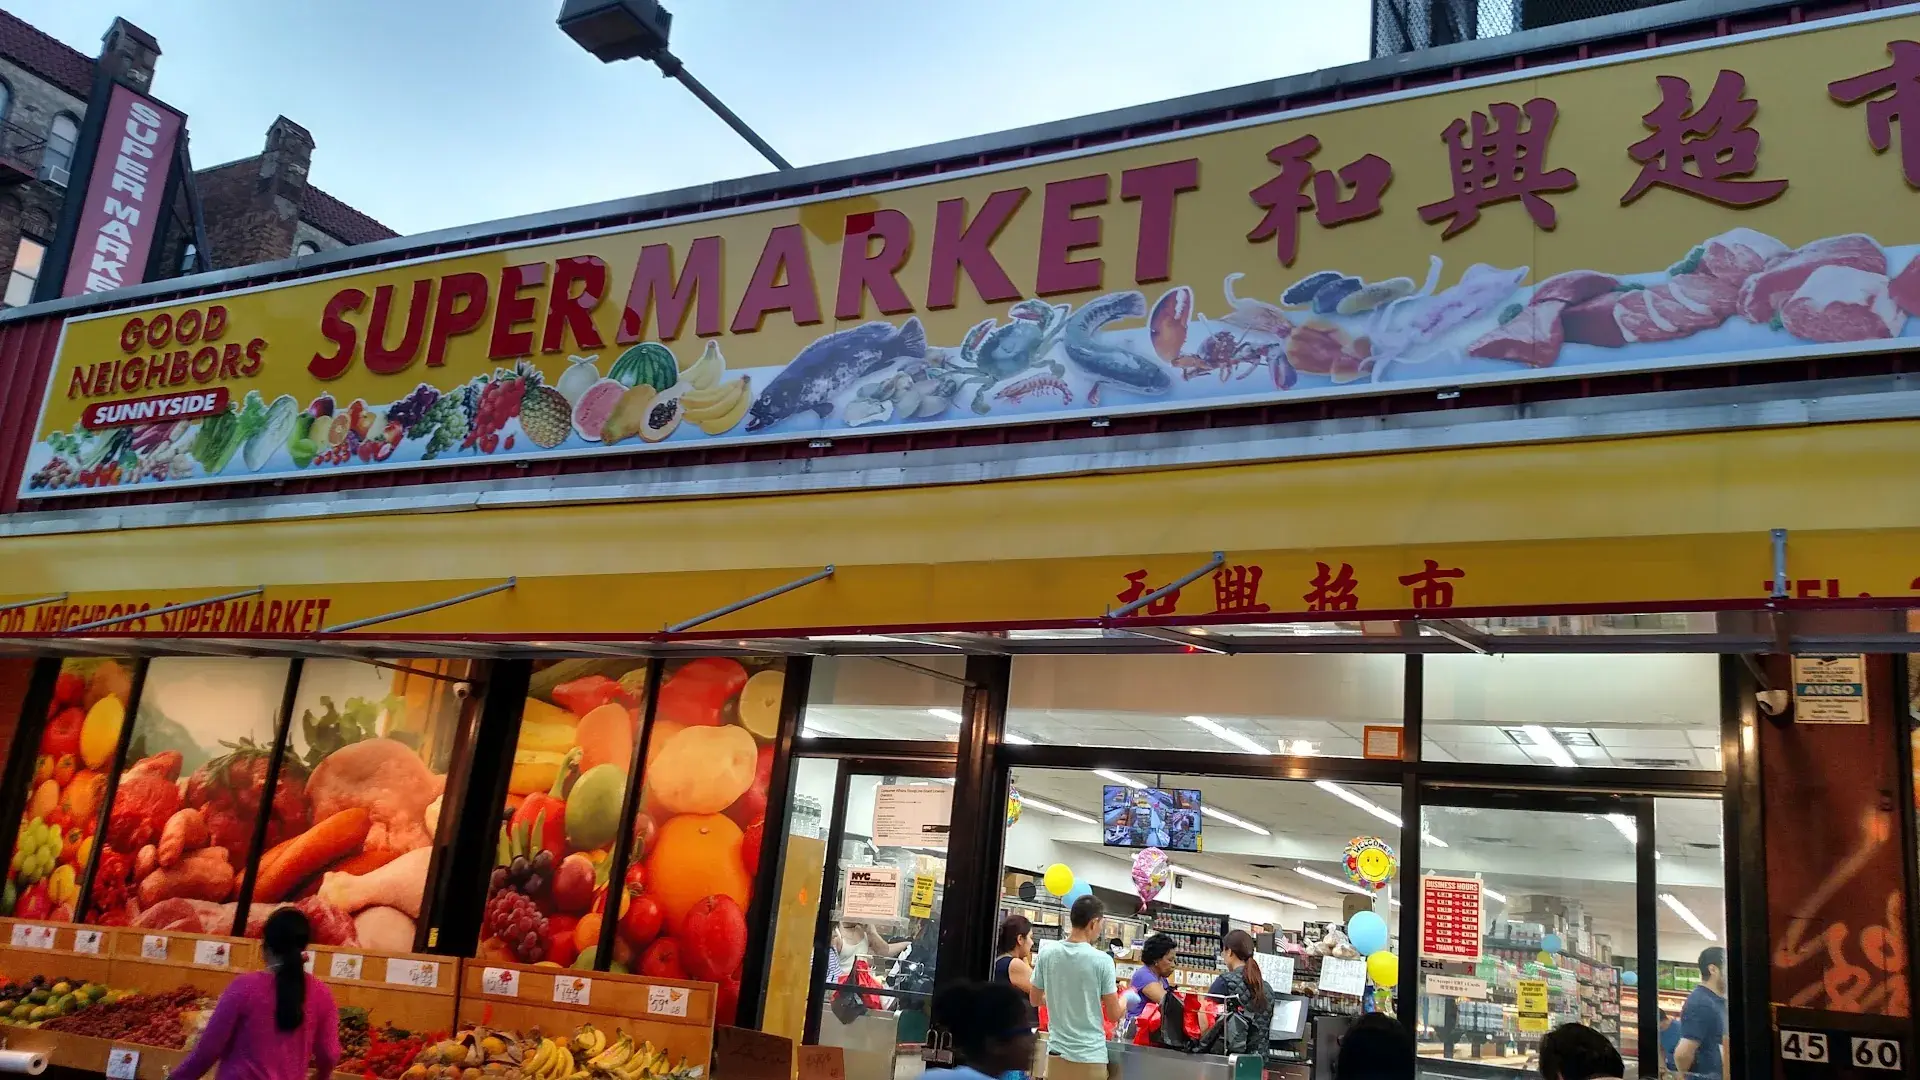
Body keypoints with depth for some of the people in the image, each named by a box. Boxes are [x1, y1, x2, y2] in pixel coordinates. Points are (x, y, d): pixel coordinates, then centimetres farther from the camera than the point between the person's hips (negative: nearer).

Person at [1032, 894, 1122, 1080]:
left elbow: (1036, 1000, 11)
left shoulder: (1047, 953, -2)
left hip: (1057, 1052, 4)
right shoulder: (1102, 960, -13)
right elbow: (1114, 1015, -6)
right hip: (1090, 1056, -4)